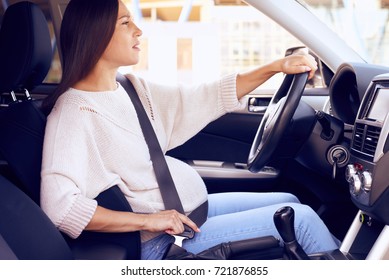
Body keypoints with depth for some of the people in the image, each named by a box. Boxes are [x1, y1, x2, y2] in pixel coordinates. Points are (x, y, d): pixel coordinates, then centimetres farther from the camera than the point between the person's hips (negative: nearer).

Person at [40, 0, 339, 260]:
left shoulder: (132, 89, 5)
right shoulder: (74, 111, -20)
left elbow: (205, 98, 8)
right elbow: (59, 205, -30)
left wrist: (276, 66, 3)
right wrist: (147, 220, -28)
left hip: (196, 207, 9)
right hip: (164, 241, -9)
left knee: (289, 201, 16)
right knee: (300, 217, -6)